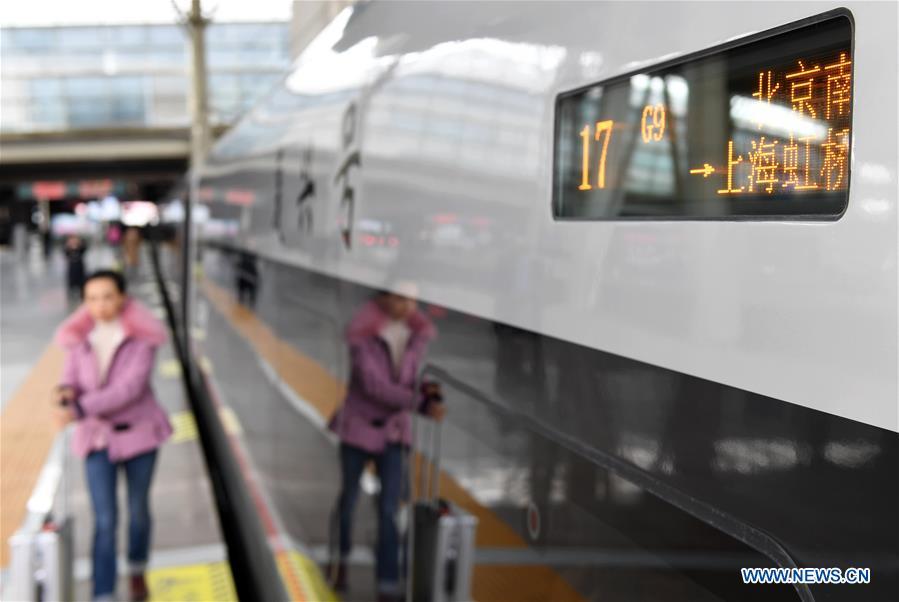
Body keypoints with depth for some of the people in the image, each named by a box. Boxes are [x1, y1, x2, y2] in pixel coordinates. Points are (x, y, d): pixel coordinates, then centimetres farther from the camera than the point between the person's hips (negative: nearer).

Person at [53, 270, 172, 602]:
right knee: (105, 518, -8)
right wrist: (66, 393, -29)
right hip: (98, 437, 1)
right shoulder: (80, 338, -4)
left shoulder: (143, 338, -14)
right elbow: (72, 382, -3)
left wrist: (79, 410, -32)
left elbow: (130, 388, -24)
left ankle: (137, 571, 43)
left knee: (138, 509, 16)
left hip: (138, 431, -1)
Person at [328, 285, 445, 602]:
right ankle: (339, 558, 41)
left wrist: (426, 390, -14)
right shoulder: (362, 335, -18)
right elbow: (373, 385, -26)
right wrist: (420, 403, -33)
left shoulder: (419, 334, -4)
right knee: (349, 497, 15)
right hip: (358, 424, -2)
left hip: (394, 429, 2)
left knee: (389, 508, -7)